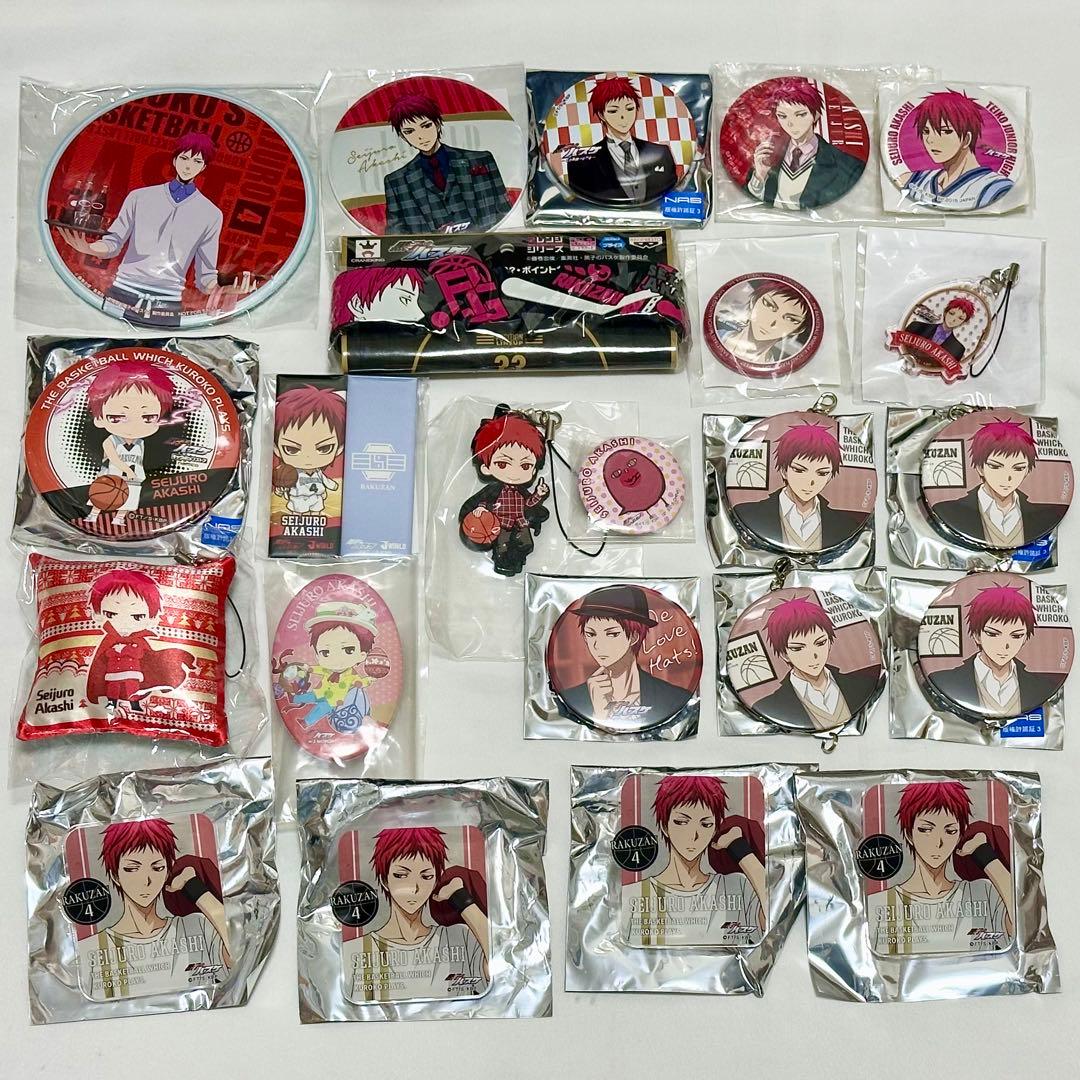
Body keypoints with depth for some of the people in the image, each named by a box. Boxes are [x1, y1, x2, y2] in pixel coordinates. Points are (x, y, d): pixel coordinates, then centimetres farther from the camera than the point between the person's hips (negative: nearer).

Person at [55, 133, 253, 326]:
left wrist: (220, 290, -16)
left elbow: (205, 275, 6)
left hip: (167, 306, 0)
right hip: (123, 295, 1)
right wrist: (88, 247, -15)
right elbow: (113, 244, 7)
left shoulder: (211, 214, 6)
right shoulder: (140, 197, 7)